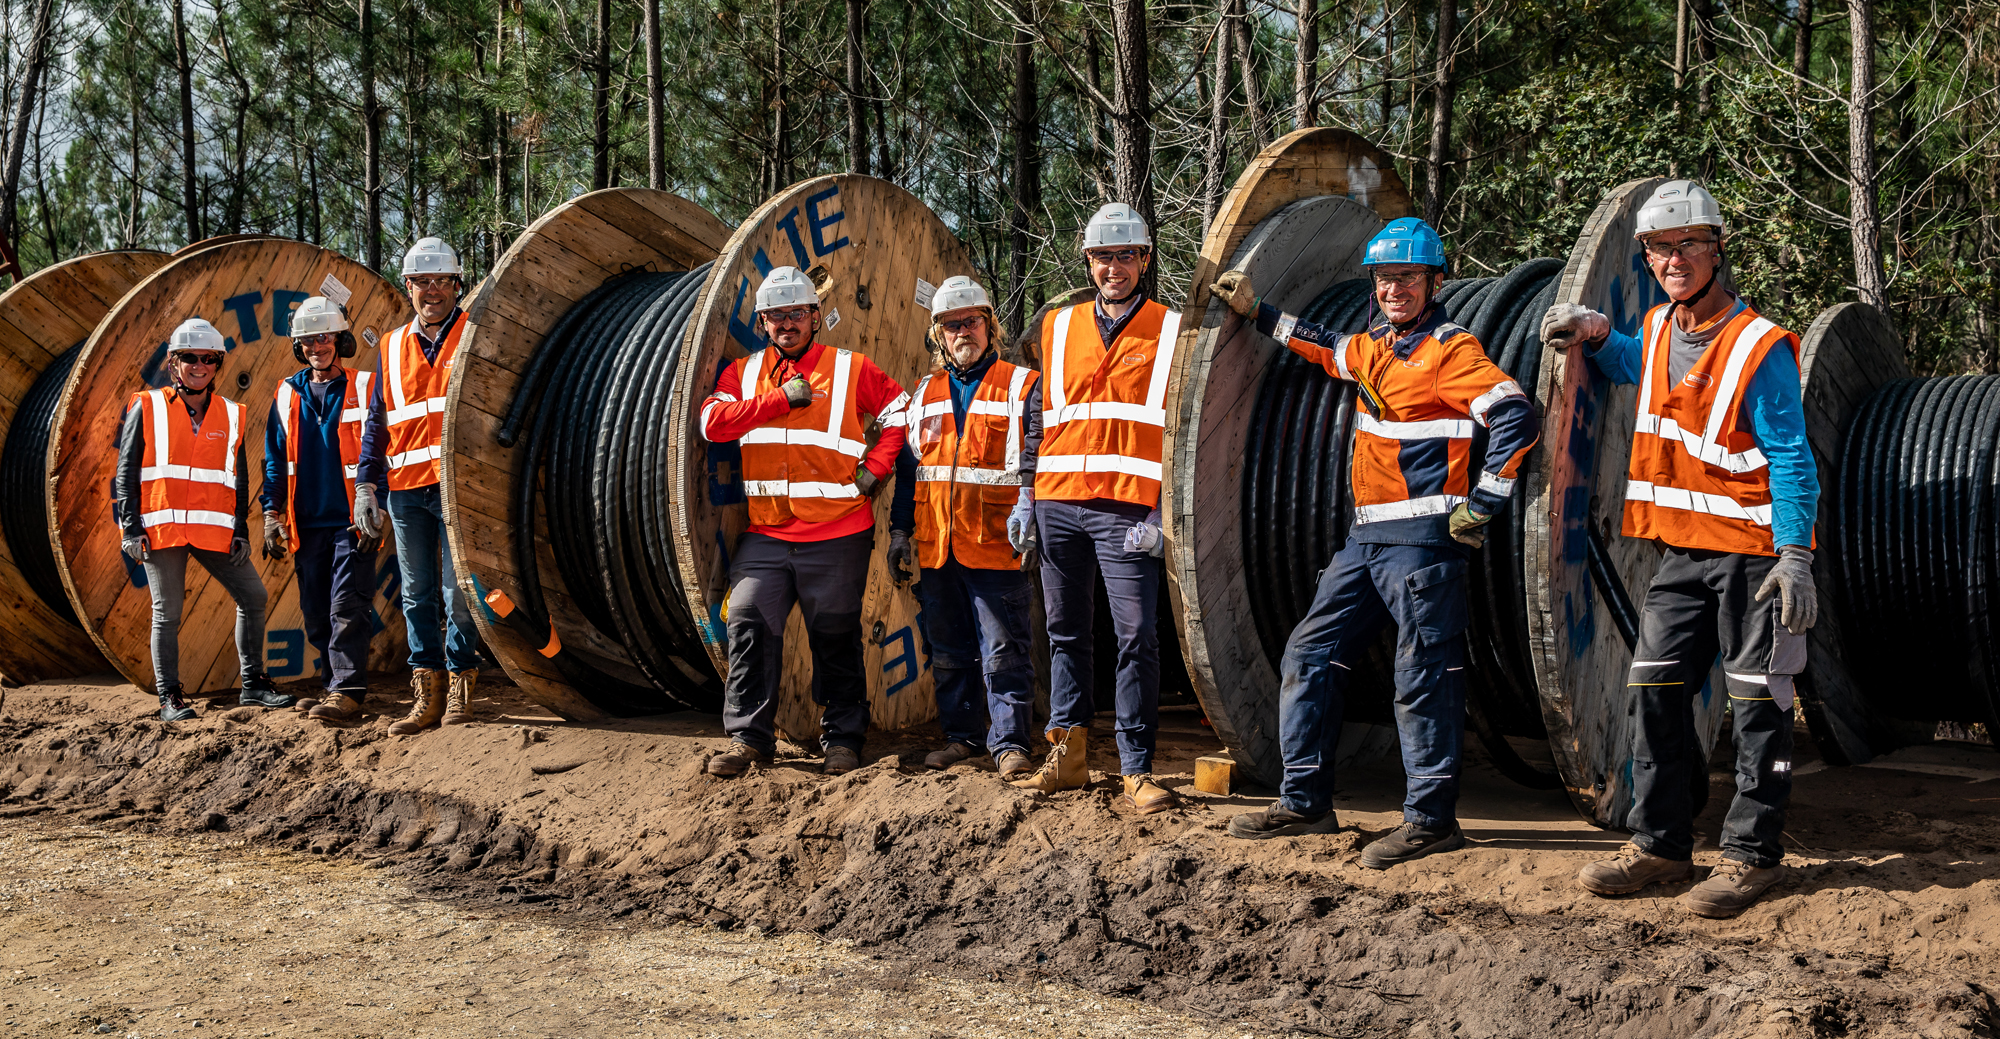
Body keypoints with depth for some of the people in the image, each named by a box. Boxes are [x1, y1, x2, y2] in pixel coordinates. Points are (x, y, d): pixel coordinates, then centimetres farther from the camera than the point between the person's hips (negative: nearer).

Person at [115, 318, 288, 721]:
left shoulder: (231, 415, 13)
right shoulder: (147, 408, 4)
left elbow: (240, 479, 16)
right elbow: (125, 472, 2)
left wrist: (241, 531, 7)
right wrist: (130, 529, -5)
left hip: (214, 530, 3)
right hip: (161, 528, -3)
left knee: (253, 597, -1)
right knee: (167, 612, -1)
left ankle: (253, 684, 11)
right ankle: (169, 697, 9)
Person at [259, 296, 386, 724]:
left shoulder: (364, 389, 0)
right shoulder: (287, 395, 13)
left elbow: (376, 453, -3)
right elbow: (275, 460, 16)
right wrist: (272, 515, 8)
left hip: (351, 521, -5)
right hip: (307, 524, 5)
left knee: (346, 607, -12)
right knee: (316, 612, 7)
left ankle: (347, 693, -14)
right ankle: (337, 683, 19)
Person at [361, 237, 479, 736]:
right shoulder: (392, 347, 15)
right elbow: (377, 420, 17)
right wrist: (365, 485, 10)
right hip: (405, 489, 4)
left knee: (458, 593, -5)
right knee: (416, 596, 6)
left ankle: (460, 691, 4)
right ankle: (426, 696, 11)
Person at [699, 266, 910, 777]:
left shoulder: (849, 369, 5)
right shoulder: (744, 372, 12)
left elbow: (901, 412, 8)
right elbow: (713, 421, -4)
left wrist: (873, 468, -3)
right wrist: (781, 398, -10)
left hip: (837, 534, -2)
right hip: (765, 533, 2)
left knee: (836, 636, 4)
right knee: (749, 623, -8)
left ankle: (843, 738, 16)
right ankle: (749, 736, 1)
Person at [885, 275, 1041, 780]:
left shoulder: (1021, 386, 3)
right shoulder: (926, 392, 17)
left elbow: (1034, 461, -5)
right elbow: (908, 467, 19)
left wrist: (1026, 515, -19)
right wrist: (900, 529, 14)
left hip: (995, 545, -5)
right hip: (936, 546, 5)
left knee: (1003, 651, -5)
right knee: (949, 651, 12)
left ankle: (1009, 743, 1)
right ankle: (962, 735, 22)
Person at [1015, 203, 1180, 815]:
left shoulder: (1170, 331, 5)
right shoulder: (1058, 327, 15)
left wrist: (1165, 510, -8)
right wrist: (1027, 498, 14)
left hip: (1126, 507, -4)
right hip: (1059, 502, 4)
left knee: (1136, 639, -8)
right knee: (1066, 633, 10)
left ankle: (1137, 773, -5)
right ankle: (1067, 758, 19)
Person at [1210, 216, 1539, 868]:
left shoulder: (1450, 349, -8)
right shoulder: (1372, 347, 16)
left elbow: (1517, 418, -18)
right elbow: (1325, 347, 39)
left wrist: (1481, 507, -17)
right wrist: (1256, 313, 35)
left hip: (1421, 538, -9)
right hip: (1366, 537, 9)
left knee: (1424, 677, -6)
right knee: (1310, 655, 8)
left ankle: (1430, 818, 2)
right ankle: (1305, 802, 16)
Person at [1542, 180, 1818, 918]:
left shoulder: (1760, 346, -13)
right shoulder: (1659, 330, 7)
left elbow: (1790, 459, -13)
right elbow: (1636, 370, 33)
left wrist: (1795, 556, -20)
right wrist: (1595, 333, 11)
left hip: (1752, 552, -7)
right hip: (1681, 551, 7)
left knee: (1757, 703, -1)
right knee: (1656, 691, 6)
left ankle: (1751, 854, 7)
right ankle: (1659, 844, 15)